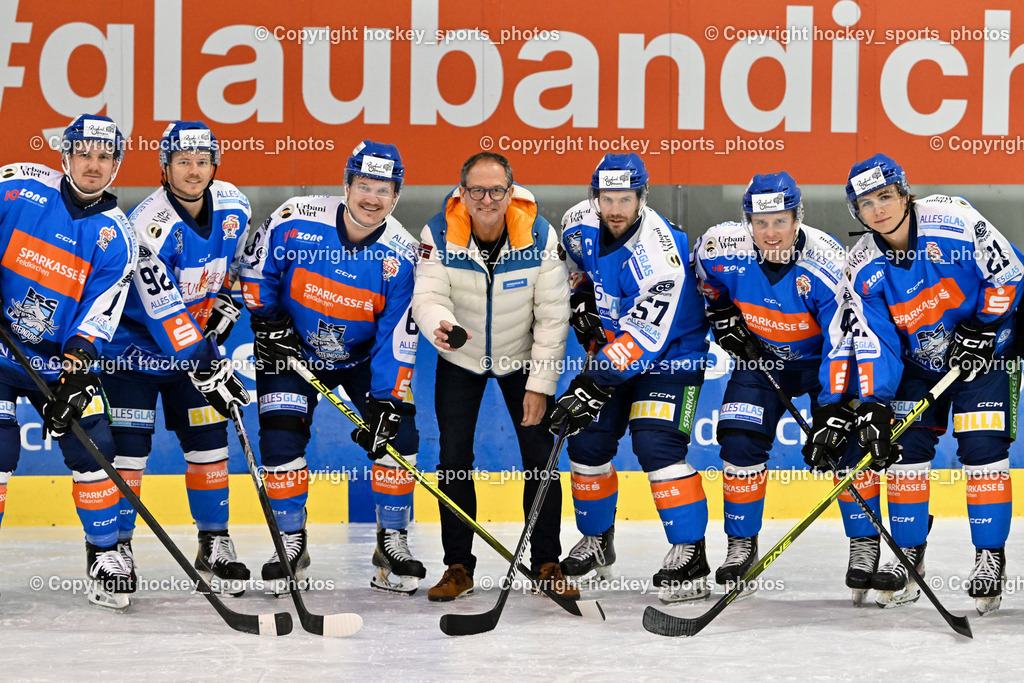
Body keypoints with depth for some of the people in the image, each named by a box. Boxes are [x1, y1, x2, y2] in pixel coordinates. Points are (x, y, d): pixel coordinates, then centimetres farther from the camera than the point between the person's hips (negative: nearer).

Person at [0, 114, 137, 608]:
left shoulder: (113, 236, -4)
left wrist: (75, 372, -21)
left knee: (93, 447, -5)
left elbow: (98, 315, -8)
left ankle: (105, 554, 13)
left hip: (61, 357, 2)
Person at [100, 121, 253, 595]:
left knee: (208, 439, 1)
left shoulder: (232, 206, -8)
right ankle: (116, 546, 1)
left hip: (195, 337, 5)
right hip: (135, 339, -5)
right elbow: (165, 314, -30)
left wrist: (223, 306, 3)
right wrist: (208, 369, -31)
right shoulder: (149, 226, -29)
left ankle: (214, 546, 11)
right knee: (129, 443, -10)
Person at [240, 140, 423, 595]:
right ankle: (291, 542, 4)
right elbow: (255, 270, -3)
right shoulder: (295, 221, -21)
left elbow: (398, 335, -17)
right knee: (281, 436, -14)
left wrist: (386, 400, -24)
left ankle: (393, 542, 2)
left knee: (397, 433, -13)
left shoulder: (401, 254, -18)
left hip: (365, 357, 1)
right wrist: (267, 322, -11)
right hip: (292, 350, -1)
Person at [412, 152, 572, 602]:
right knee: (453, 460, -3)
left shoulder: (539, 235, -21)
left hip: (522, 358, 0)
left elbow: (553, 315, -16)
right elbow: (428, 295, -26)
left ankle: (547, 564, 10)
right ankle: (458, 567, 8)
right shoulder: (439, 234, -21)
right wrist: (440, 327, -51)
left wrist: (540, 385, -17)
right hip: (460, 359, 0)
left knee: (540, 457, -3)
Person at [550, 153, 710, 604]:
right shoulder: (580, 224, -11)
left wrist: (594, 386, -37)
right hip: (610, 348, 7)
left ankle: (689, 554, -16)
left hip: (670, 353, -7)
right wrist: (582, 302, 2)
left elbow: (642, 338, -35)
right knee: (587, 443, 5)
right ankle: (596, 542, 26)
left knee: (656, 445, -22)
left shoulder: (659, 254, -32)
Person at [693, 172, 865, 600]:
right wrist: (722, 315, -5)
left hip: (822, 358, -3)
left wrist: (832, 414, -37)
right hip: (761, 356, 3)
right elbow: (703, 277, 5)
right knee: (740, 443, -8)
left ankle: (866, 547, 0)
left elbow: (843, 344, -32)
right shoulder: (721, 248, -23)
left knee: (845, 444, -15)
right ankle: (741, 547, 8)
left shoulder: (827, 264, -32)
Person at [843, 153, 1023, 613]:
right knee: (905, 450, -4)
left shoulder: (953, 221, -23)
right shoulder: (864, 269, -13)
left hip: (984, 352, -4)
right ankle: (908, 561, 9)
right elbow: (873, 345, -12)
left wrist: (980, 330, -18)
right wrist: (873, 406, -23)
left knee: (982, 449, -13)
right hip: (917, 362, 4)